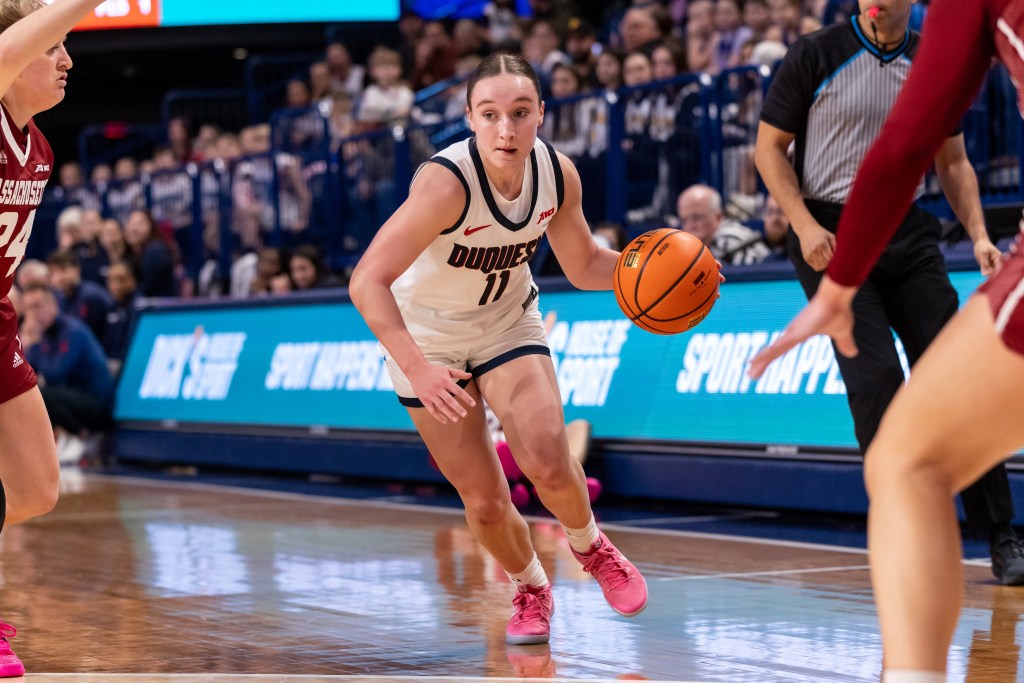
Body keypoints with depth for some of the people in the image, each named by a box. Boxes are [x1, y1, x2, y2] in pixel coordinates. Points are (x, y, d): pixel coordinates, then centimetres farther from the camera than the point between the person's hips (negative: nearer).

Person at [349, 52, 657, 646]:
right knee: (484, 501, -1)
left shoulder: (558, 174, -16)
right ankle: (531, 589, 31)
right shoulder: (447, 182, -33)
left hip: (509, 324, 3)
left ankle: (592, 548, 14)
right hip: (428, 340, -3)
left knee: (547, 461, -19)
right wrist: (417, 370, -47)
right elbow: (367, 282, -38)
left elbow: (585, 266, 1)